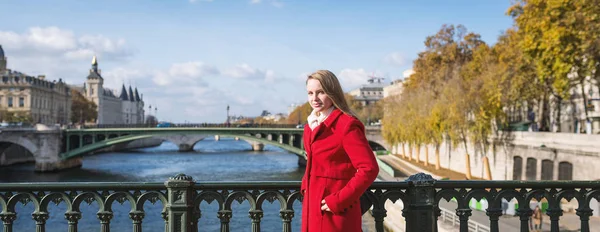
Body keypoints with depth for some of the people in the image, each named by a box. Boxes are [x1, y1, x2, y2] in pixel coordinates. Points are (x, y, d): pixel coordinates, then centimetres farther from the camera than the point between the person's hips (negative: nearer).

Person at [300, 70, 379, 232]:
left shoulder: (346, 125, -14)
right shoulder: (311, 125, 10)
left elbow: (369, 169, -20)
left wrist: (339, 200, -20)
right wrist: (305, 187, 9)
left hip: (335, 215, -8)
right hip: (312, 211, 8)